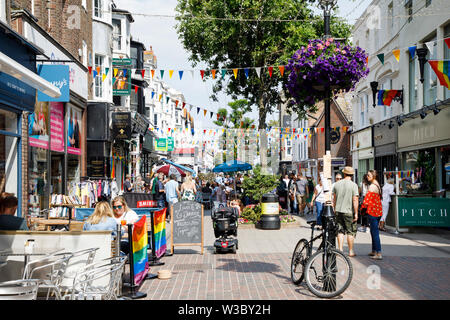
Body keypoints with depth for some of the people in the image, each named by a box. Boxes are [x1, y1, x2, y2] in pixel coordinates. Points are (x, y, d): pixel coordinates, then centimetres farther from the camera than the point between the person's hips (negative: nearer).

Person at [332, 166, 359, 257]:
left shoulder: (337, 184, 3)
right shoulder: (353, 185, -10)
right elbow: (355, 200, -14)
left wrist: (334, 209, 21)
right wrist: (356, 213, -9)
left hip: (338, 211, 4)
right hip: (349, 212, -4)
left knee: (340, 231, 12)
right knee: (351, 232, 6)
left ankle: (340, 250, 12)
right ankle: (351, 251, 10)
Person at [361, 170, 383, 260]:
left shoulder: (372, 186, -15)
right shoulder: (377, 185, 14)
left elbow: (367, 199, -17)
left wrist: (363, 207, 0)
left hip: (372, 211, -10)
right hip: (378, 211, 10)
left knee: (375, 232, -9)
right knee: (373, 231, 17)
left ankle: (379, 254, -12)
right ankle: (374, 251, 24)